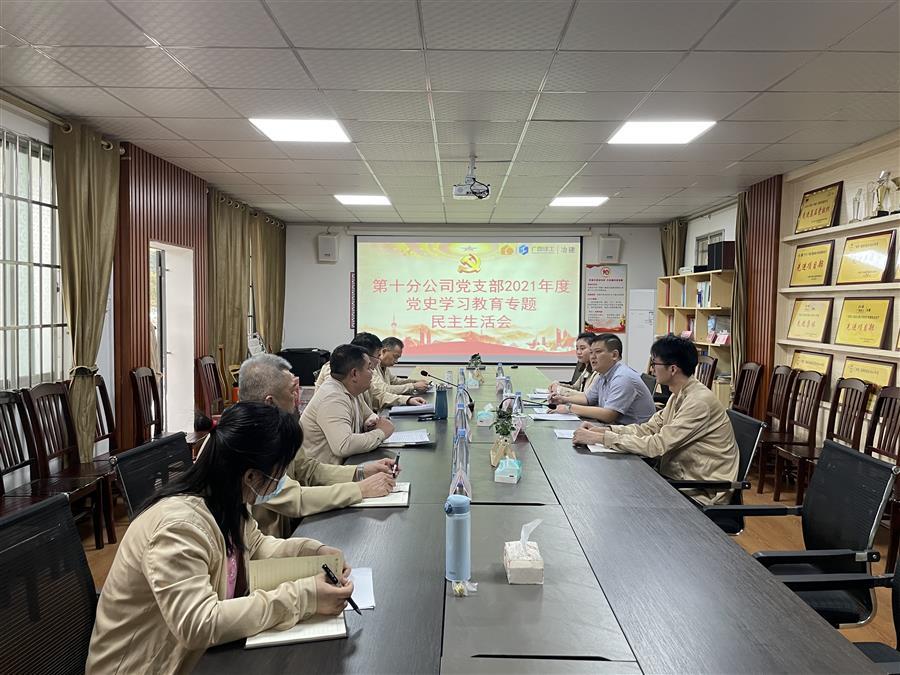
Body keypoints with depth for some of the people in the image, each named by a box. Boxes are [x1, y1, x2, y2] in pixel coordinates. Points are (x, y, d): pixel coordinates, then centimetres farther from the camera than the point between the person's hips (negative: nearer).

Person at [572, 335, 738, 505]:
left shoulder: (700, 401, -23)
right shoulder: (679, 396, 7)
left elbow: (657, 445, -26)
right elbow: (648, 429, 8)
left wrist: (601, 438, -23)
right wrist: (604, 430, -5)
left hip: (702, 495, -8)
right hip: (680, 479, 8)